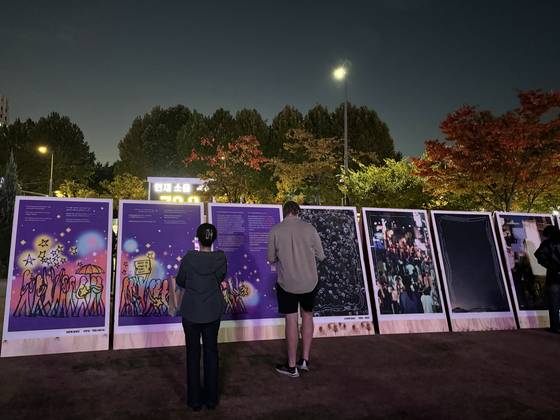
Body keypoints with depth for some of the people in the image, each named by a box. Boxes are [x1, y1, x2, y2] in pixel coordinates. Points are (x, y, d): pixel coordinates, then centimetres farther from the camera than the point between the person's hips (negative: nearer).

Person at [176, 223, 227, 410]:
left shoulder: (189, 258, -16)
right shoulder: (221, 258, -12)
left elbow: (180, 281, -1)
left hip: (191, 312, -1)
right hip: (212, 312, 2)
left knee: (193, 353, 13)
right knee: (211, 352, 15)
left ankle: (194, 399, 22)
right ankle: (211, 398, 25)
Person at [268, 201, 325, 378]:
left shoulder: (275, 230, -8)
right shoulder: (309, 228, -7)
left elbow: (271, 259, 0)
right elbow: (321, 256, 0)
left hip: (287, 282, -1)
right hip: (309, 281, 1)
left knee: (291, 320, 7)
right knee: (307, 316, 19)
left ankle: (292, 366, 17)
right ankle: (305, 360, 25)